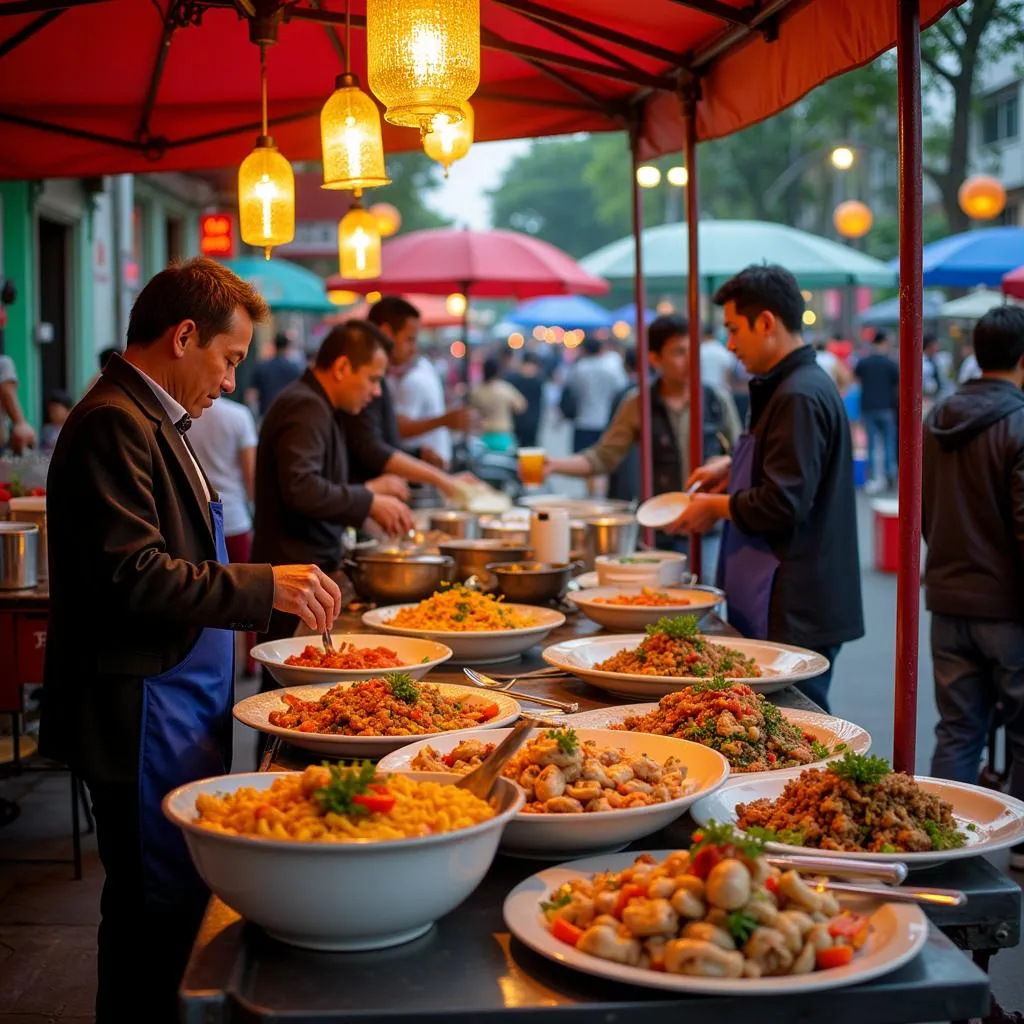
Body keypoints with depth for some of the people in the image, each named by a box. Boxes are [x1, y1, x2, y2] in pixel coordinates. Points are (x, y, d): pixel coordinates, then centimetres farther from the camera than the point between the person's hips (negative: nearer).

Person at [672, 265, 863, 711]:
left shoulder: (800, 397, -19)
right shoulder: (802, 384, 14)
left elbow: (783, 504, -23)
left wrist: (716, 506, -8)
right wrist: (733, 465, 15)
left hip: (795, 613, -10)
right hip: (802, 605, 10)